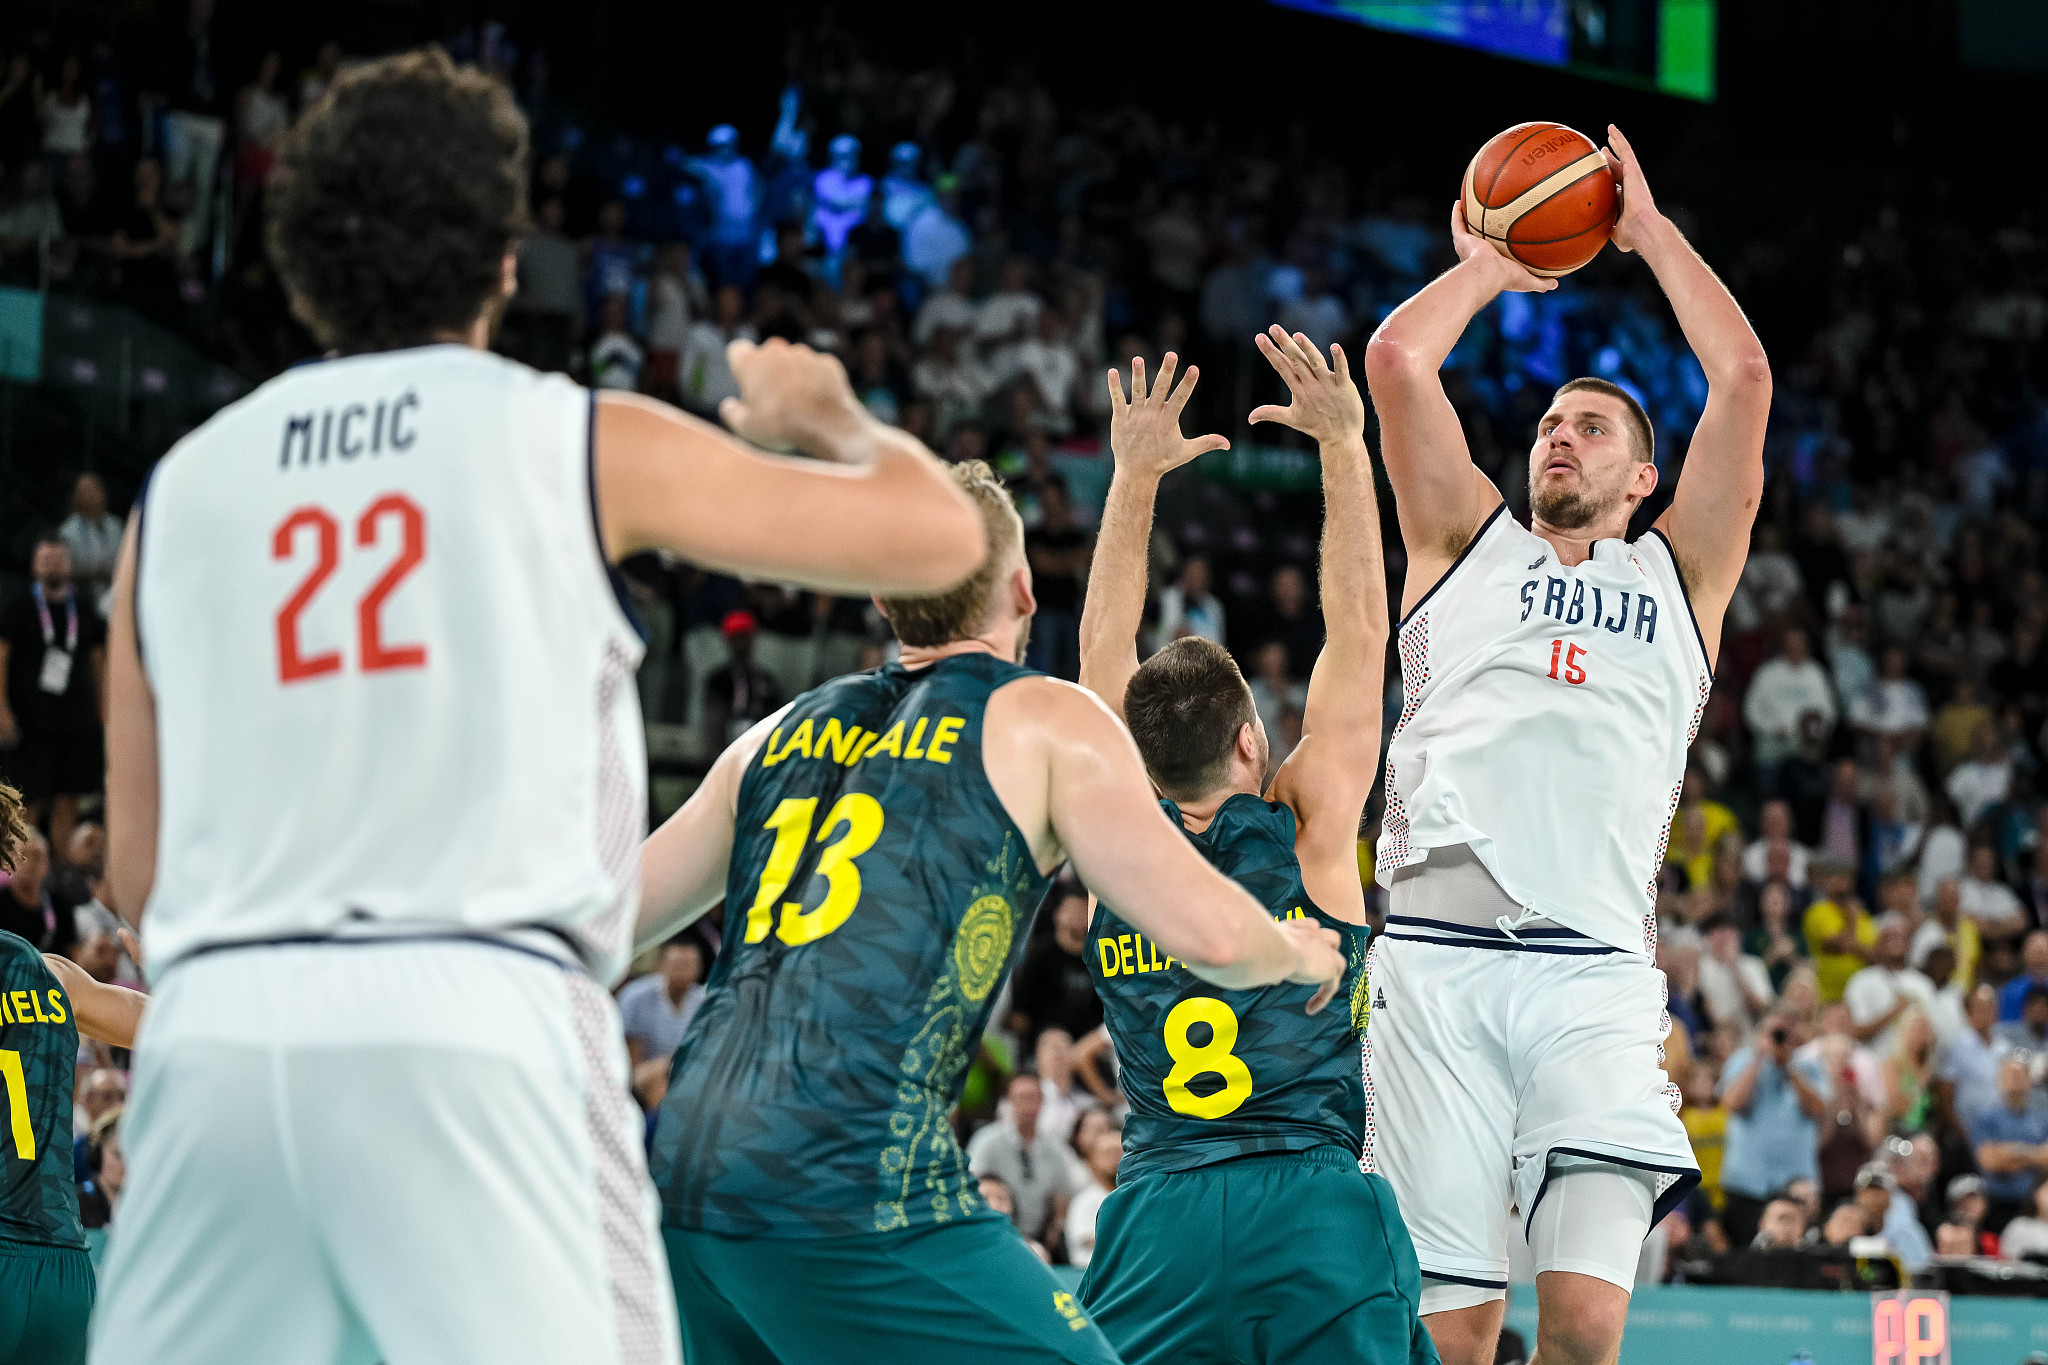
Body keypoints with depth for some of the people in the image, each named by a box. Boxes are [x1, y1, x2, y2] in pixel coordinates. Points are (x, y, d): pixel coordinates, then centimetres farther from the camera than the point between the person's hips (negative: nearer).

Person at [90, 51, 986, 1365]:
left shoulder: (180, 484, 15)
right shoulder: (579, 440, 6)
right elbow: (940, 536, 12)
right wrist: (830, 421, 32)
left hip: (218, 1025, 4)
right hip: (472, 1020, -3)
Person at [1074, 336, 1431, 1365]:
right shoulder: (1307, 828, 1)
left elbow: (1103, 649, 19)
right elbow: (1360, 631, 7)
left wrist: (1135, 474, 23)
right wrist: (1344, 444, 10)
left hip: (1158, 1217, 2)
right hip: (1317, 1209, -2)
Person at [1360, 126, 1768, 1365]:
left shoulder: (1681, 575, 22)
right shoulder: (1469, 543, 22)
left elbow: (1744, 376, 12)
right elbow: (1398, 358, 11)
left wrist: (1650, 228, 21)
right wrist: (1488, 268, 26)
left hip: (1597, 973, 0)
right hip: (1439, 959, 0)